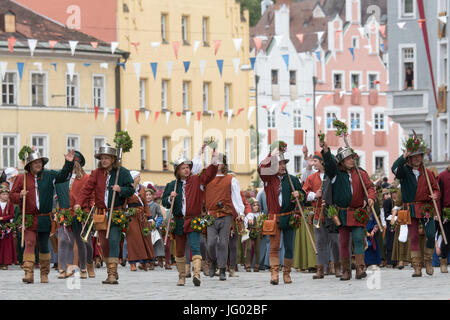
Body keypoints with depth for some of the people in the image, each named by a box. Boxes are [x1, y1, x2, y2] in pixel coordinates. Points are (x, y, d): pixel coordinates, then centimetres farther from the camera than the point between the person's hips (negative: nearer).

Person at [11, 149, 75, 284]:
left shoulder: (49, 175, 9)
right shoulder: (22, 178, 4)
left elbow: (63, 176, 7)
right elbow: (12, 195, 6)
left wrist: (69, 163, -6)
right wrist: (20, 196, -15)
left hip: (45, 219, 2)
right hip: (29, 217, -2)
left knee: (44, 246, 8)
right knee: (29, 244, -14)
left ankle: (44, 274, 19)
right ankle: (28, 273, -19)